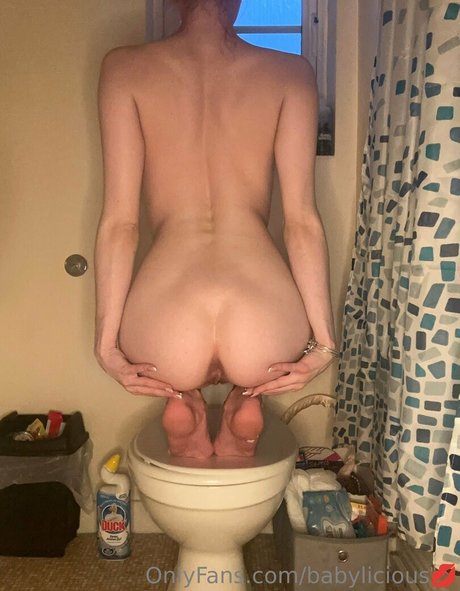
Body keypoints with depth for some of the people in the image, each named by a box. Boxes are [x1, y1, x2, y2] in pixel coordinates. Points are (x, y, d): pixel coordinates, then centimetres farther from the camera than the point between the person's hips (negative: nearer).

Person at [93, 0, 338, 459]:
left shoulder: (124, 67, 7)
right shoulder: (290, 72, 8)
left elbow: (120, 221, 1)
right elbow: (302, 220, 1)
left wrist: (107, 341, 7)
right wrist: (324, 340, 6)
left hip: (165, 337, 0)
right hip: (265, 332, 1)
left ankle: (181, 398, 15)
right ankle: (245, 398, 15)